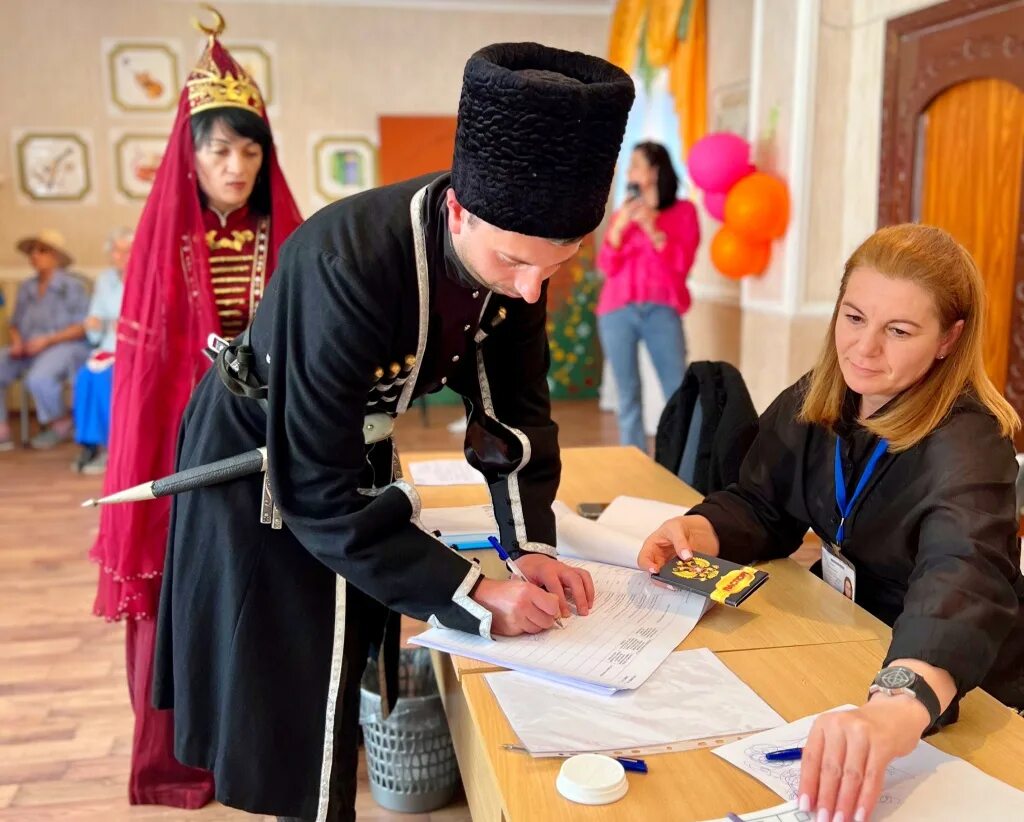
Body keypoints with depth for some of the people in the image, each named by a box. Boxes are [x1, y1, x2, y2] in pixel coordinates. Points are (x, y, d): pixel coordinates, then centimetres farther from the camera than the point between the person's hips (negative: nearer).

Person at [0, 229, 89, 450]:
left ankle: (62, 425, -8)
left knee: (38, 378, -35)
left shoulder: (72, 286, -3)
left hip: (65, 346, -7)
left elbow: (82, 327, -9)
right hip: (28, 349, 7)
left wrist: (47, 341, -16)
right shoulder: (26, 288, 16)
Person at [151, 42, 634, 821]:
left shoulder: (515, 252, -18)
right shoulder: (348, 268, -38)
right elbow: (316, 488, -33)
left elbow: (517, 405, -6)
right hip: (263, 469, -6)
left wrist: (533, 546, -18)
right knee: (296, 705, 3)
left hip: (358, 452, 6)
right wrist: (470, 594, -33)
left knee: (352, 674, 19)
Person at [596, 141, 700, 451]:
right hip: (618, 311, 2)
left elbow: (682, 264, -2)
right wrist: (619, 227, -7)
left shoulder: (683, 211, 9)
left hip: (661, 311, -2)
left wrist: (653, 229, -10)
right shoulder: (623, 213, 16)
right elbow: (606, 266, 6)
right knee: (628, 395, -1)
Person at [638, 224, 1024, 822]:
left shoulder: (965, 441, -27)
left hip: (964, 698, -6)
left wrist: (901, 703, -64)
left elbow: (966, 573, -44)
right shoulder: (813, 404, -6)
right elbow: (761, 507, 0)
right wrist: (699, 531, -24)